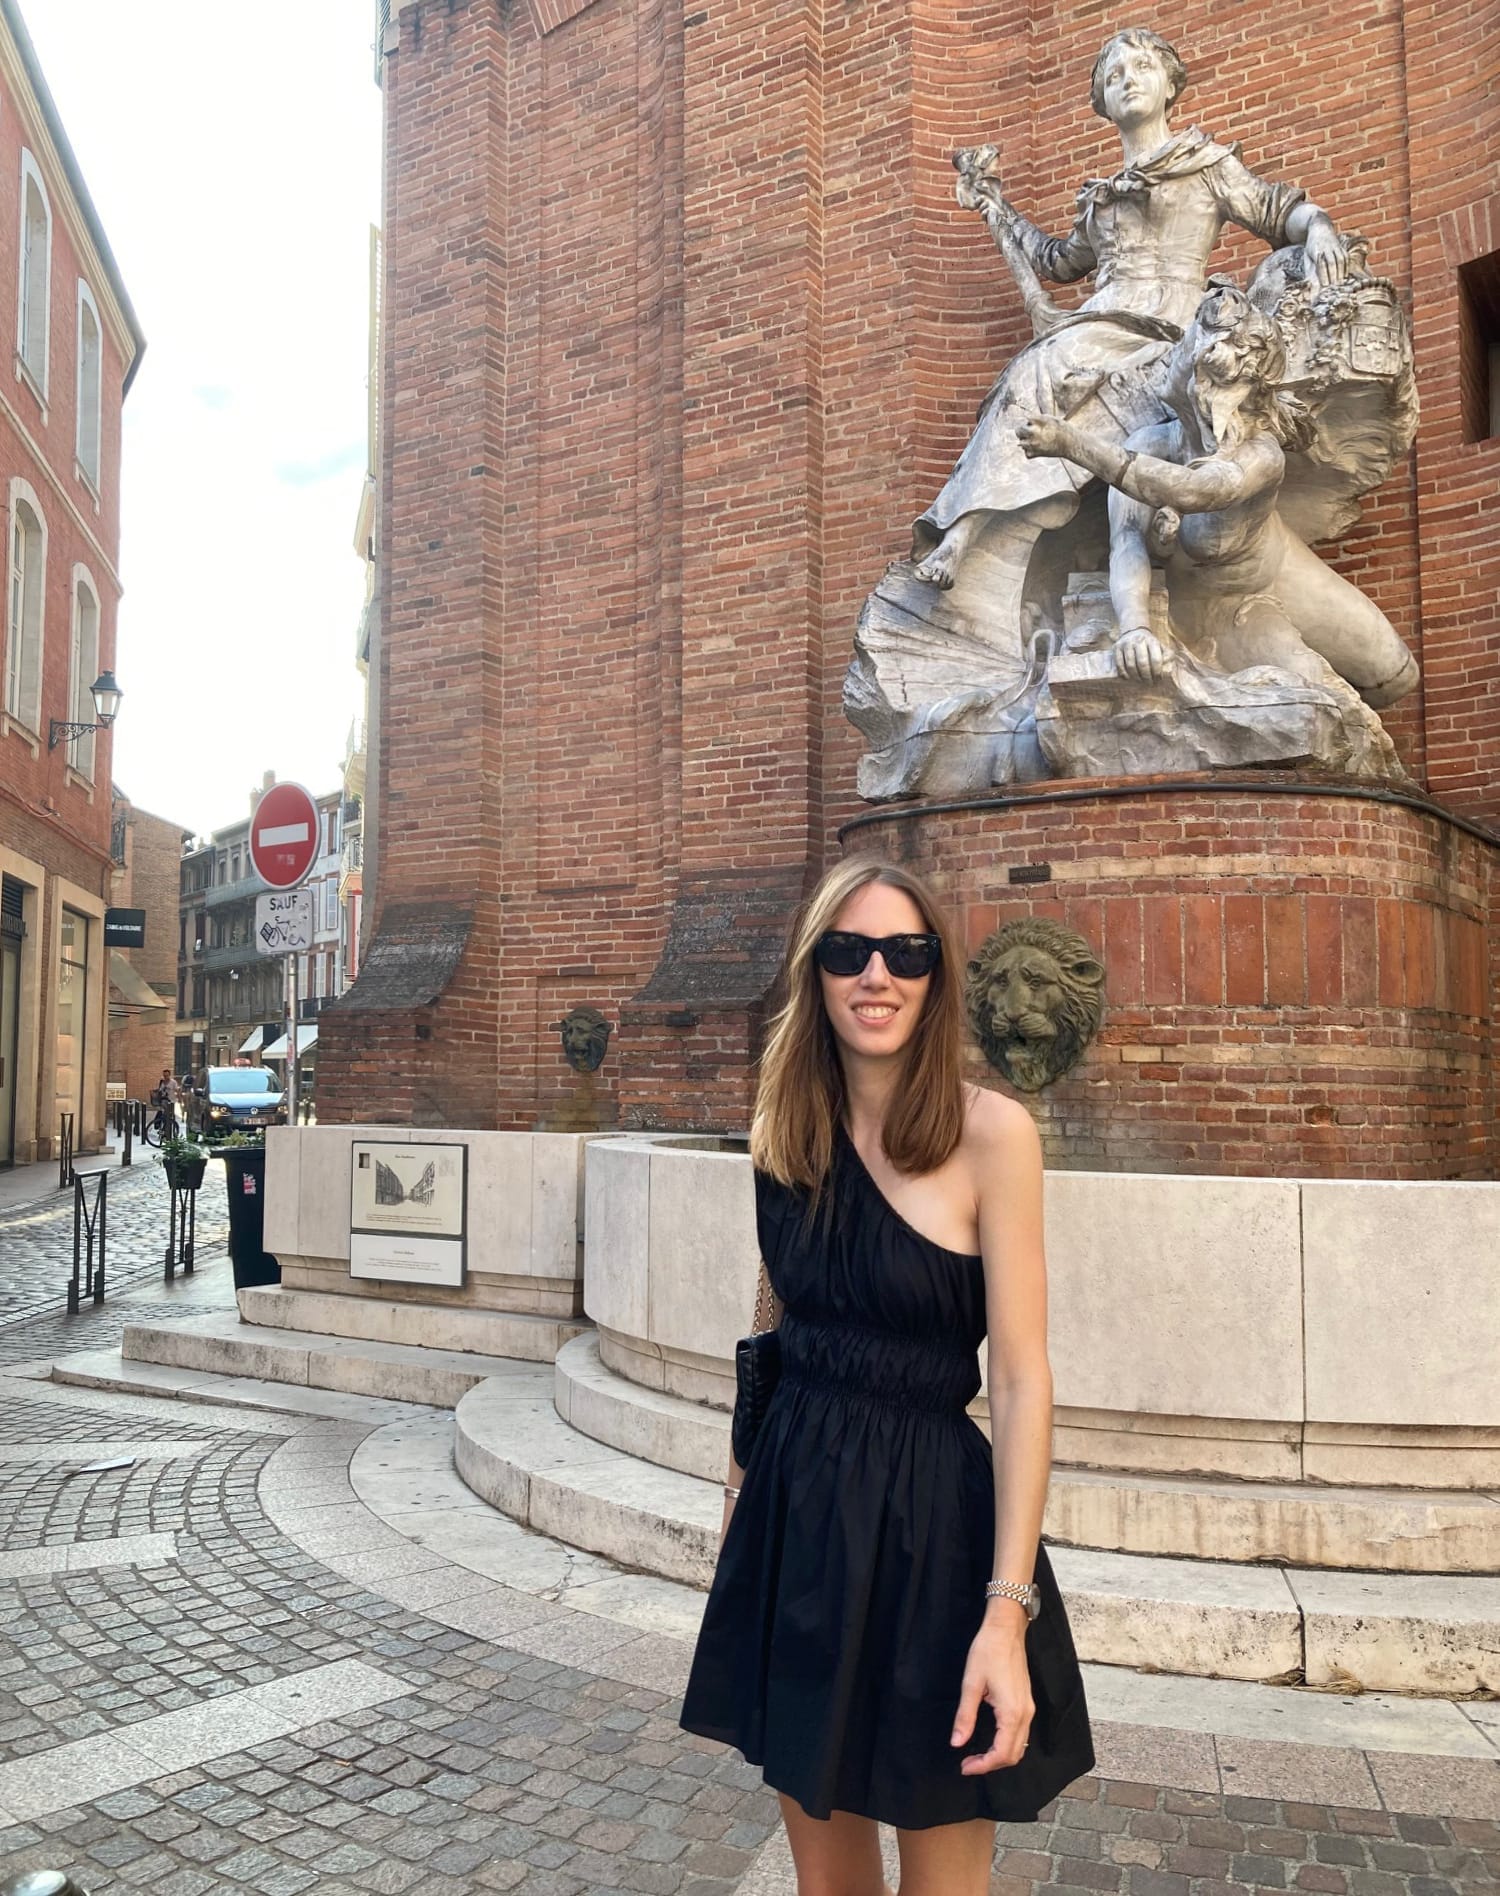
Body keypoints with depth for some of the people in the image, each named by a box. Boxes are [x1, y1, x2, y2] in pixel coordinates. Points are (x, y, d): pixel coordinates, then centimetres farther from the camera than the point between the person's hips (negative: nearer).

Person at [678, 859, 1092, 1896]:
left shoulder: (990, 1132, -13)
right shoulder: (784, 1136, 2)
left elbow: (1023, 1380, -14)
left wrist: (1009, 1610, -17)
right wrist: (741, 1492, 14)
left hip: (931, 1523, -4)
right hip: (794, 1513, 5)